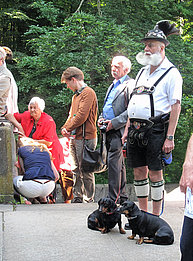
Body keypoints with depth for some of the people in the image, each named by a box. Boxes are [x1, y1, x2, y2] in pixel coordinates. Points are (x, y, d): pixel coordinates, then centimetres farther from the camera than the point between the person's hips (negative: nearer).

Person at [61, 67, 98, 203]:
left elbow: (82, 116, -18)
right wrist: (65, 127, 3)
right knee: (76, 170, 11)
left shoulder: (88, 92, -10)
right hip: (75, 138, 9)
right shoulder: (76, 95, 20)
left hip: (85, 138, -9)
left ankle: (89, 199, 1)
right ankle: (78, 197, 17)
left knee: (86, 171, -5)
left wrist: (69, 128, -9)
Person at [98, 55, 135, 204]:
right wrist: (101, 119, 10)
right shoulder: (113, 86, 23)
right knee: (118, 164, 13)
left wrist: (114, 123, -18)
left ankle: (114, 199, -13)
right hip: (109, 131, 9)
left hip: (119, 130, -9)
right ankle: (122, 197, 20)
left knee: (113, 162, -15)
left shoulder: (130, 85, -7)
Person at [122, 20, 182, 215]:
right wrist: (127, 129, 15)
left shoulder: (171, 73, -4)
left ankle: (155, 216, 7)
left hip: (155, 129, -7)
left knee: (155, 173, -3)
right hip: (136, 129, 7)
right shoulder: (143, 71, 18)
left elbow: (176, 106, -10)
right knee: (139, 171, 9)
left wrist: (170, 137, -16)